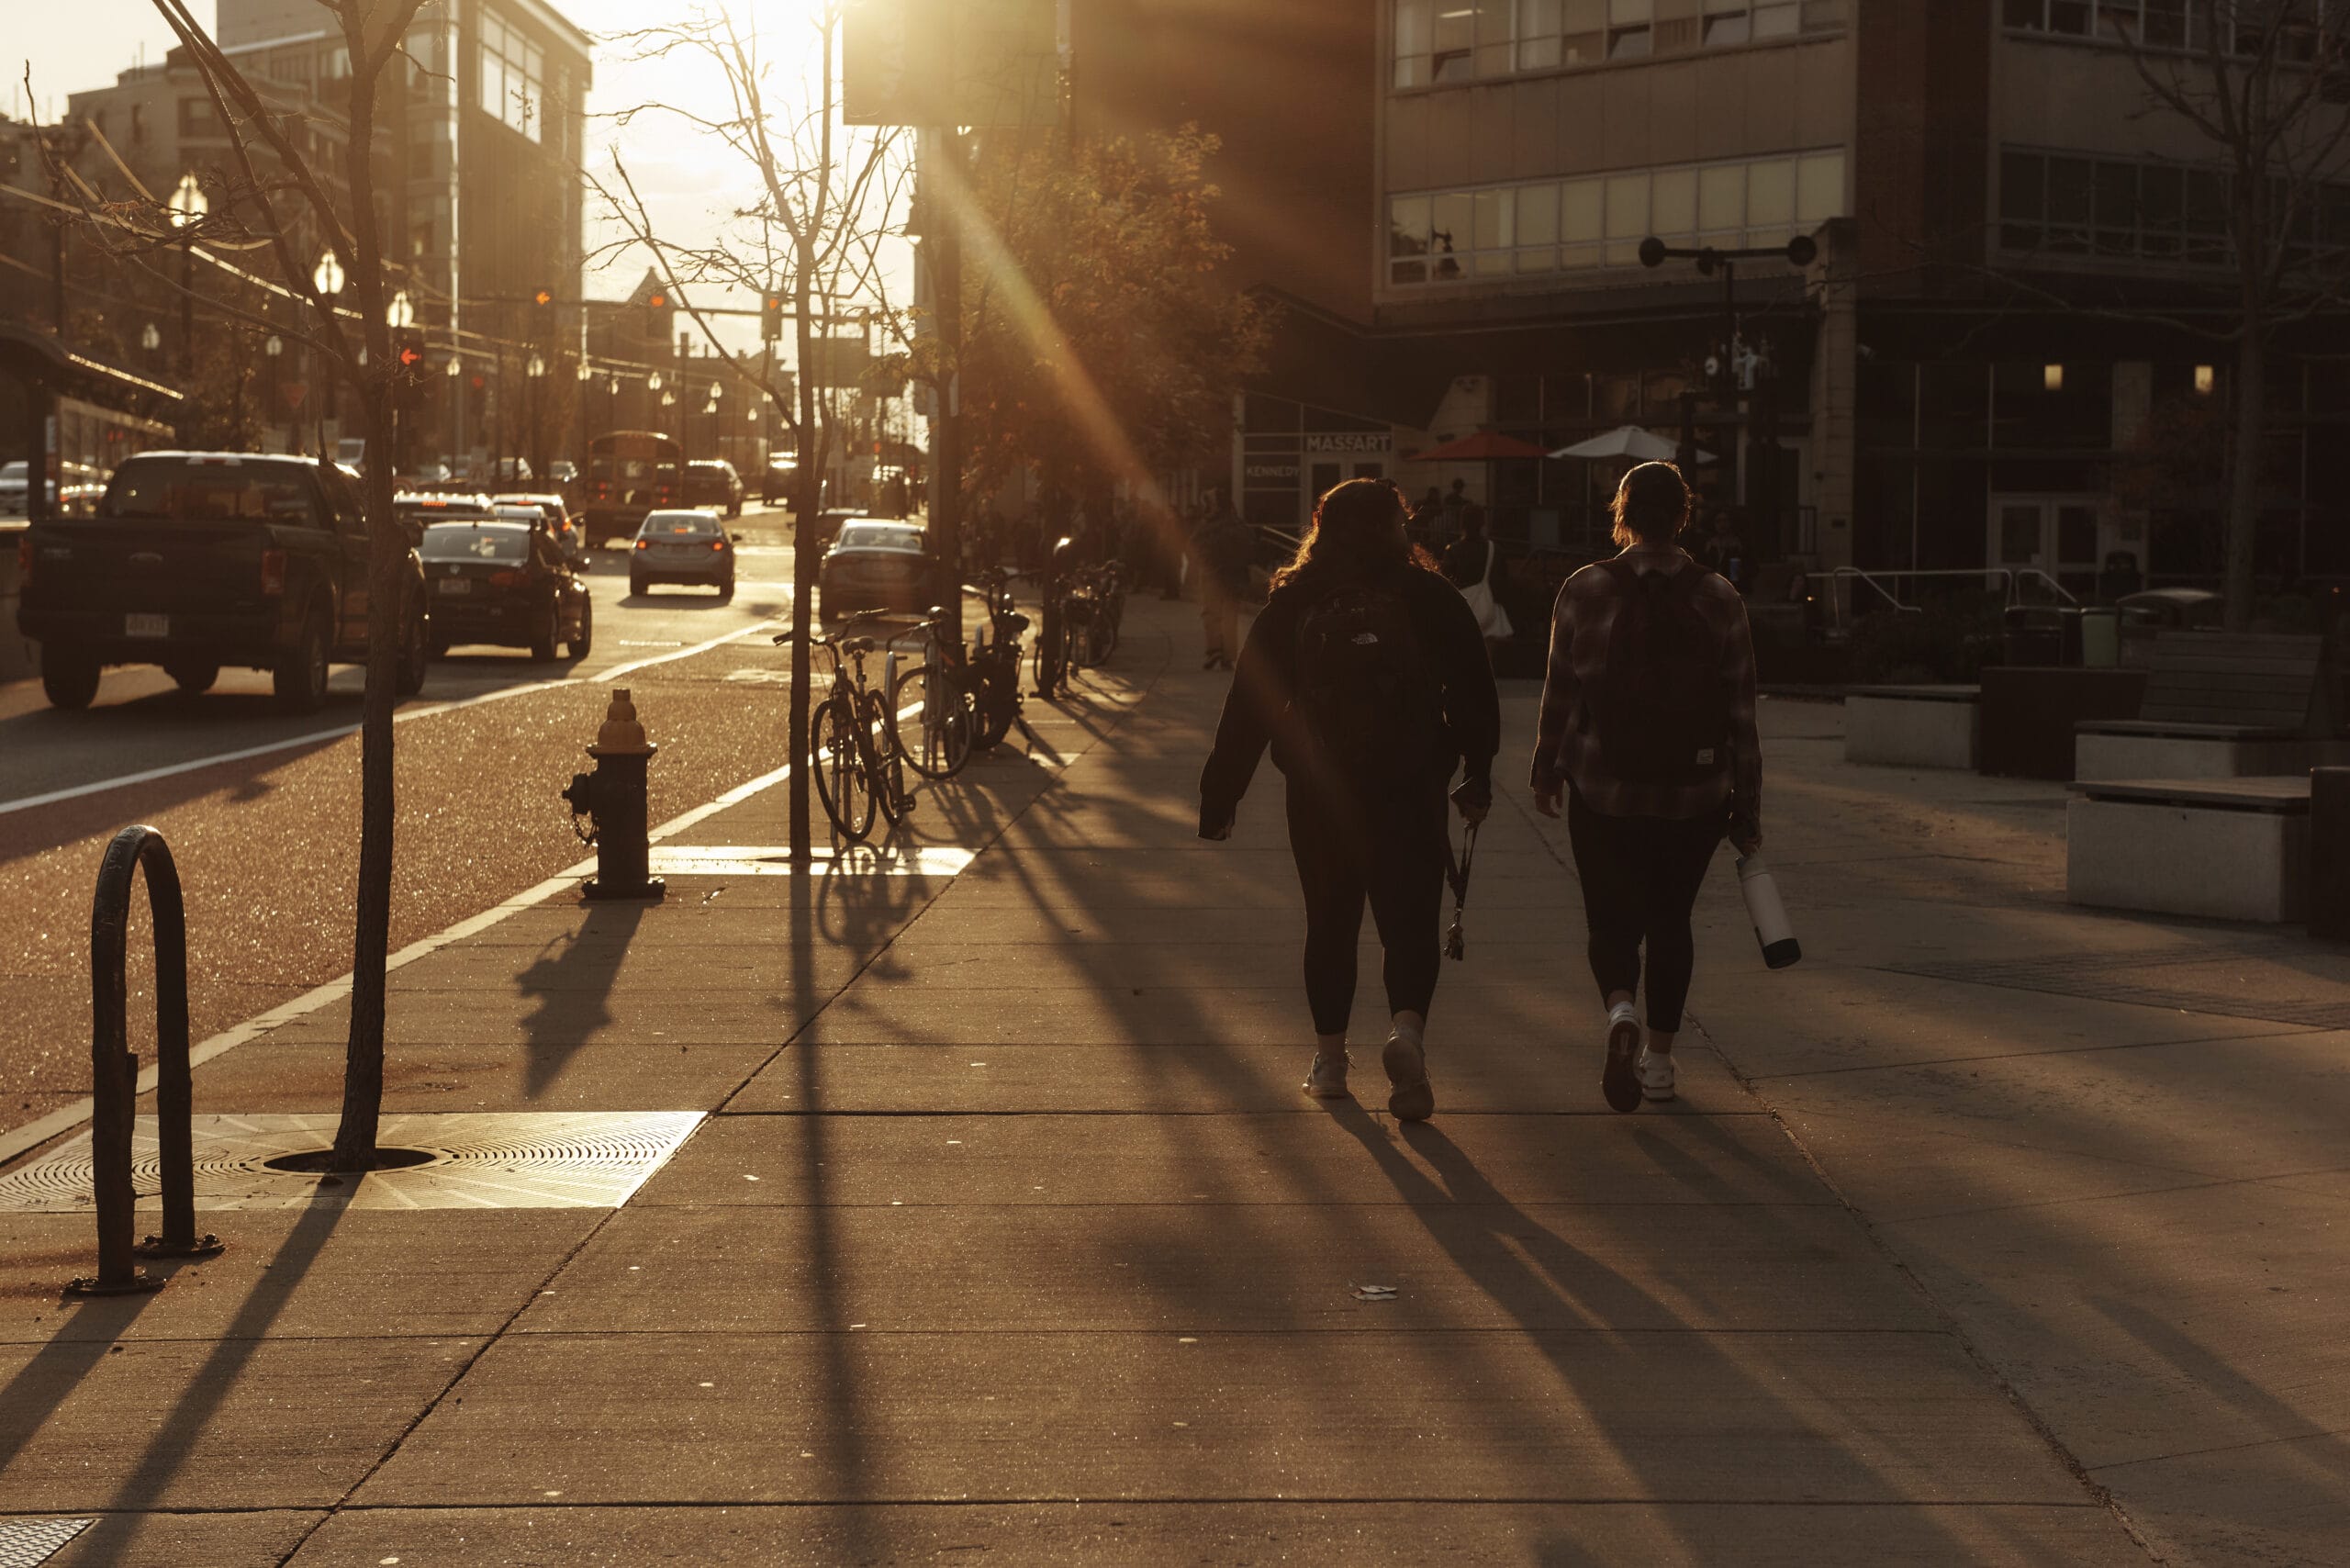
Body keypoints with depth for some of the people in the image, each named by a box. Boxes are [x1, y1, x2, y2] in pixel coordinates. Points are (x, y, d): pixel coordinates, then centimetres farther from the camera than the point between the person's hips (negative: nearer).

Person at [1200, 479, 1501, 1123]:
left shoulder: (1292, 604, -1)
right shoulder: (1429, 598, -3)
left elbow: (1249, 706, -2)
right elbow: (1475, 695, 1)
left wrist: (1220, 797, 2)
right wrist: (1477, 776, 15)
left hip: (1319, 795, 1)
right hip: (1409, 794, -1)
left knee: (1330, 924, 16)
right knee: (1410, 922, 3)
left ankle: (1329, 1057, 21)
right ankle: (1407, 1028, -22)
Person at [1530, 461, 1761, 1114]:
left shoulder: (1586, 590, -8)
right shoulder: (1718, 600, -5)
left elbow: (1560, 692, -3)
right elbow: (1741, 712, -2)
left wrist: (1547, 768, 12)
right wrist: (1747, 808, 4)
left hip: (1604, 791, -1)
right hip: (1696, 796, 1)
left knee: (1612, 919, 10)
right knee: (1670, 919, 17)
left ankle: (1620, 1010, -19)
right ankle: (1659, 1056, 21)